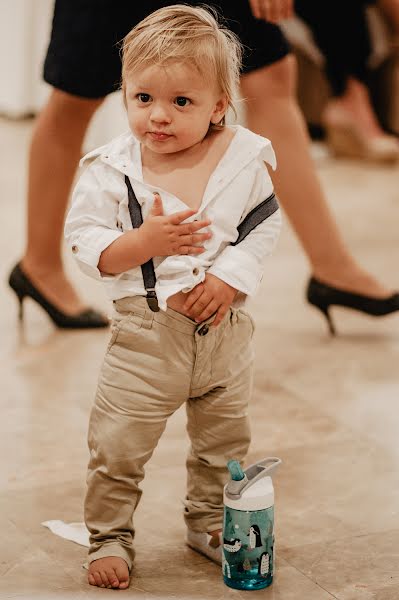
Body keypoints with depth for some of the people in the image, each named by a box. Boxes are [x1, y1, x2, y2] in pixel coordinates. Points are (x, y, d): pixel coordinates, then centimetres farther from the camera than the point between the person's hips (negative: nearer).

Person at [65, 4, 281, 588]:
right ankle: (109, 537, 25)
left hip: (225, 327, 2)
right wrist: (143, 243, -27)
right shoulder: (112, 168, -11)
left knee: (225, 441, 19)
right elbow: (85, 243, -11)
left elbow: (264, 225, 0)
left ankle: (209, 523, 42)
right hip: (147, 329, -2)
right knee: (117, 446, 3)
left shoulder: (244, 158, -7)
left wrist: (231, 278, -15)